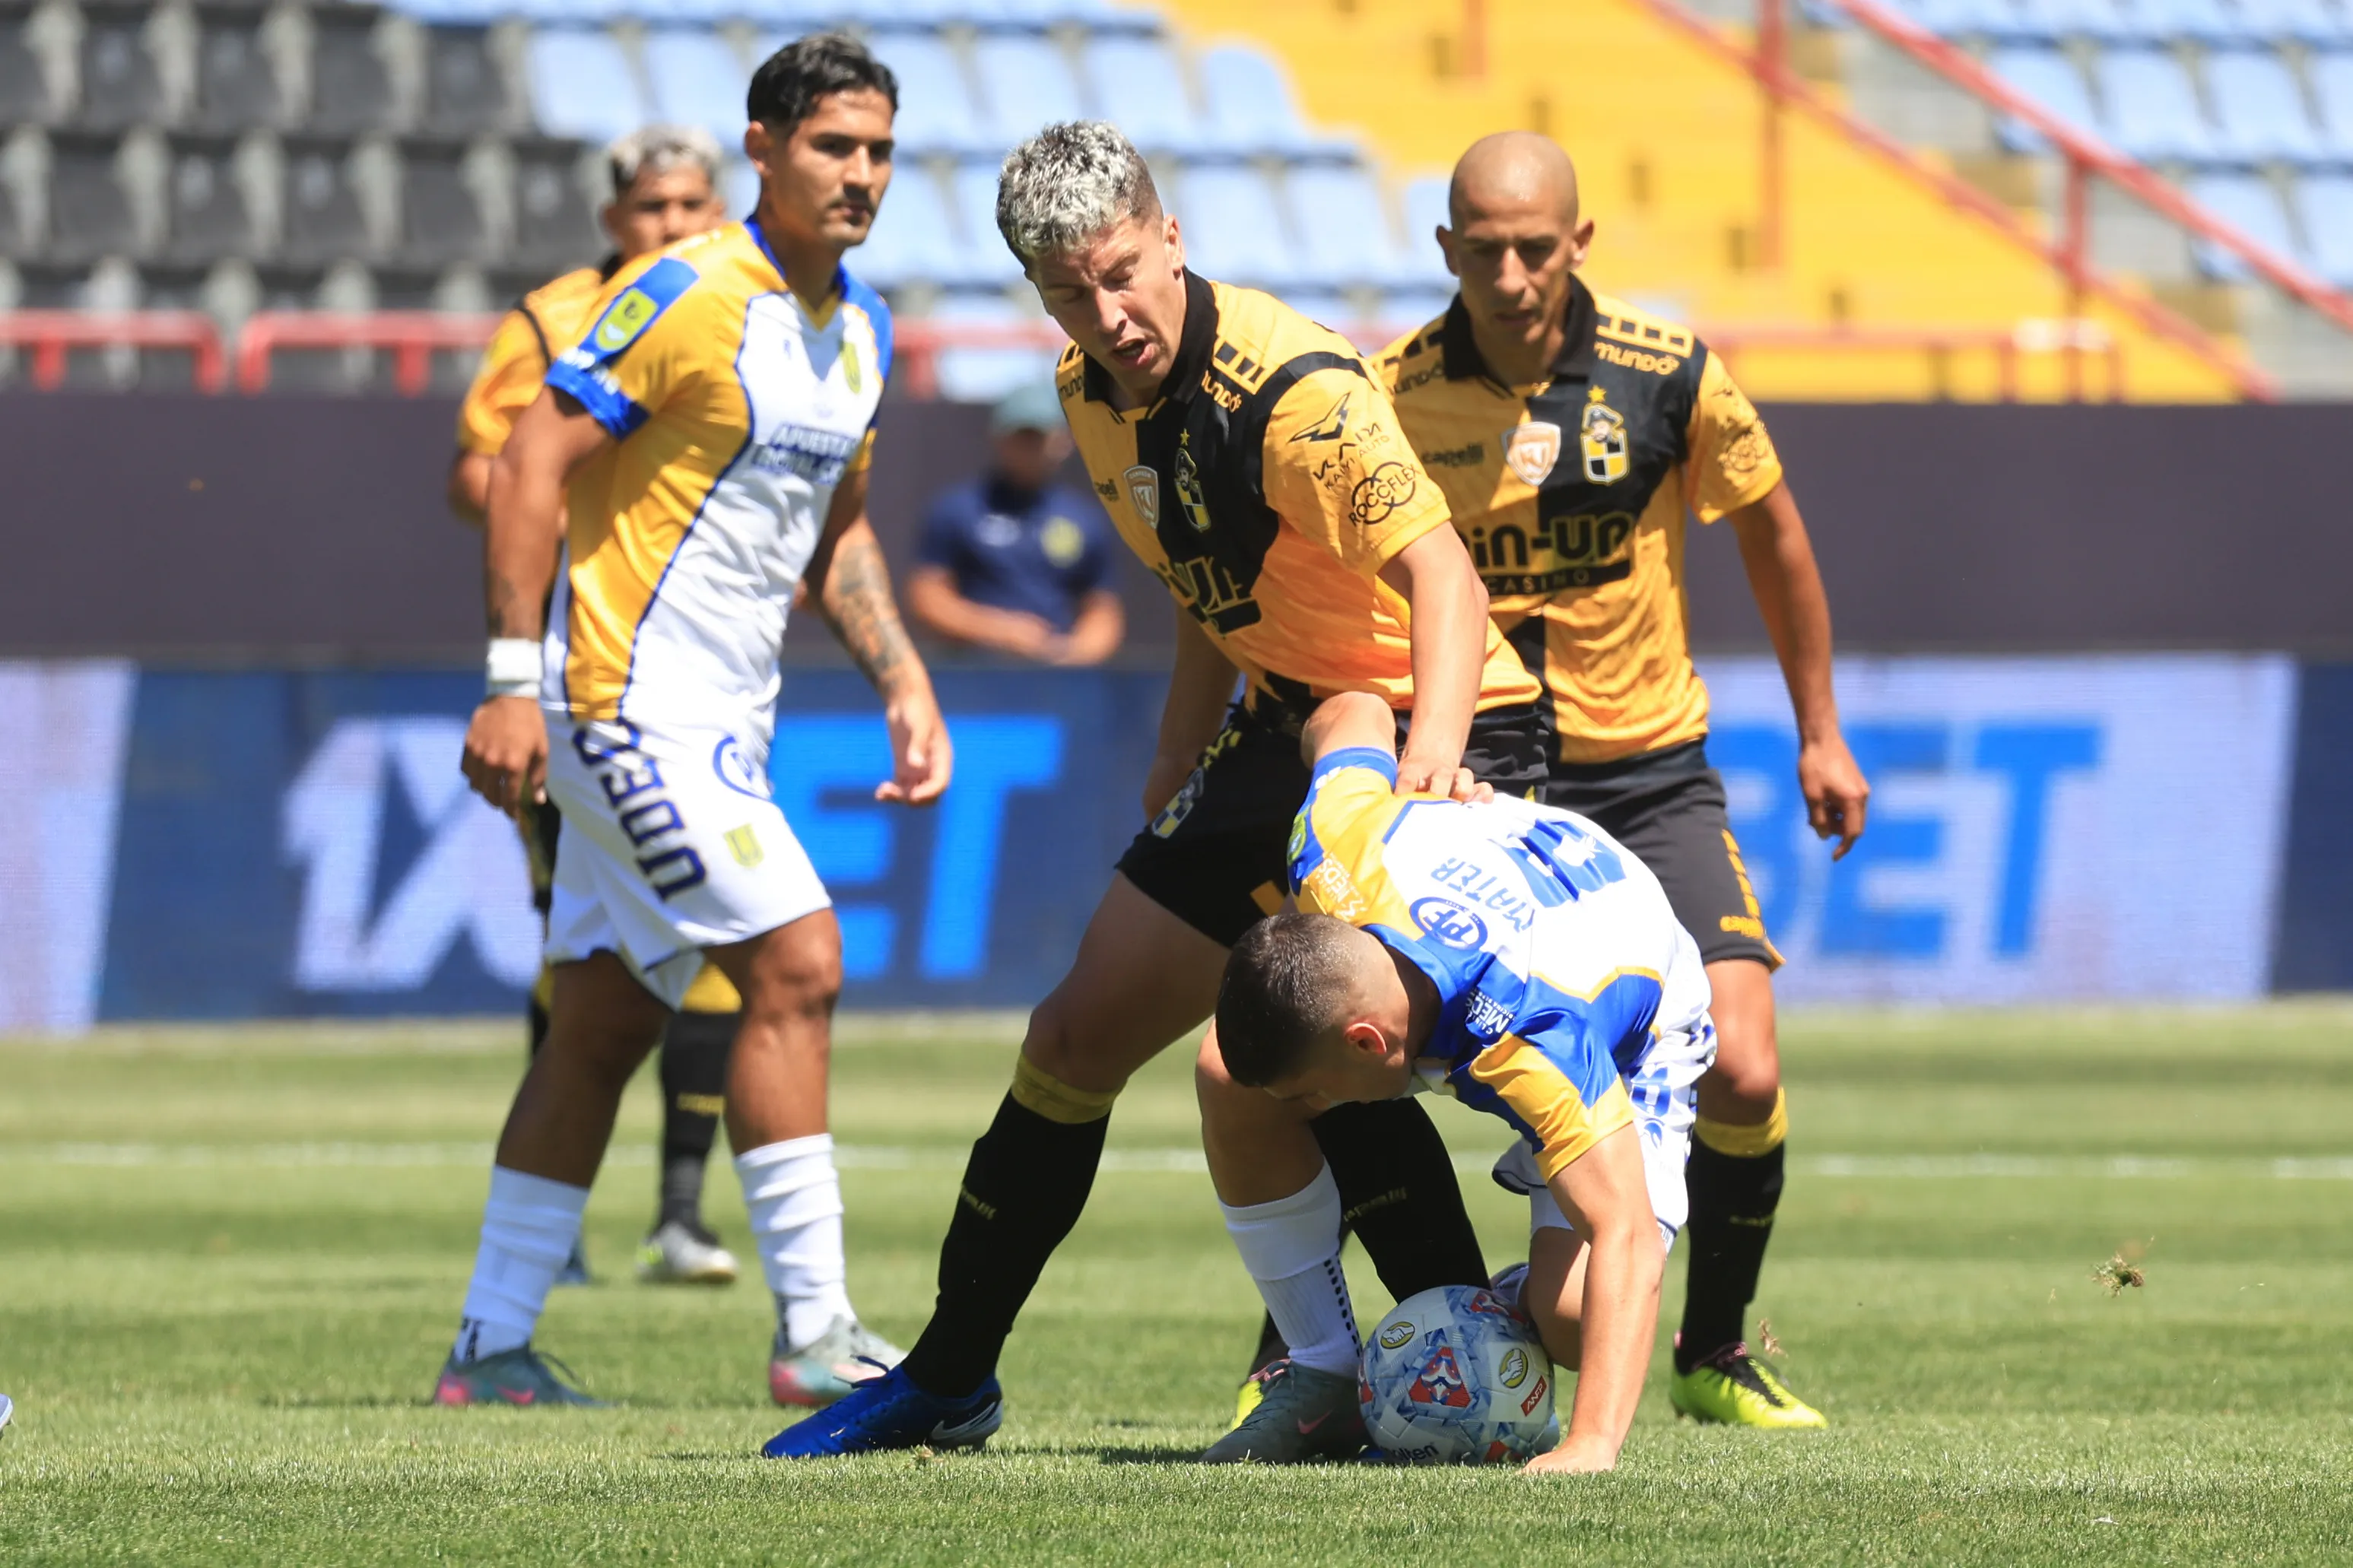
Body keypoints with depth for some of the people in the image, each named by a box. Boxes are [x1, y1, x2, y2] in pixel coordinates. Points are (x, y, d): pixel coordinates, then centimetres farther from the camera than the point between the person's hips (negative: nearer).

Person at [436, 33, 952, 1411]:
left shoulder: (863, 327, 12)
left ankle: (493, 1345, 17)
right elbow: (531, 467, -17)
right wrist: (515, 683, -22)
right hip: (632, 703, -9)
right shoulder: (686, 297, -15)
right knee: (797, 965, -15)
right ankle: (815, 1334, -14)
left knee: (606, 1025, 11)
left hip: (721, 722, 9)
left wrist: (901, 678, 12)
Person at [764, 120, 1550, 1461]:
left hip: (1446, 736, -8)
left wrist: (1431, 742, -53)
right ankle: (947, 1382, 23)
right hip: (1287, 725, 8)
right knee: (1079, 1034, 9)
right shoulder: (1095, 396, 1)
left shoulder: (1294, 387, -26)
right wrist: (1171, 791, 18)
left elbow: (1440, 570, -37)